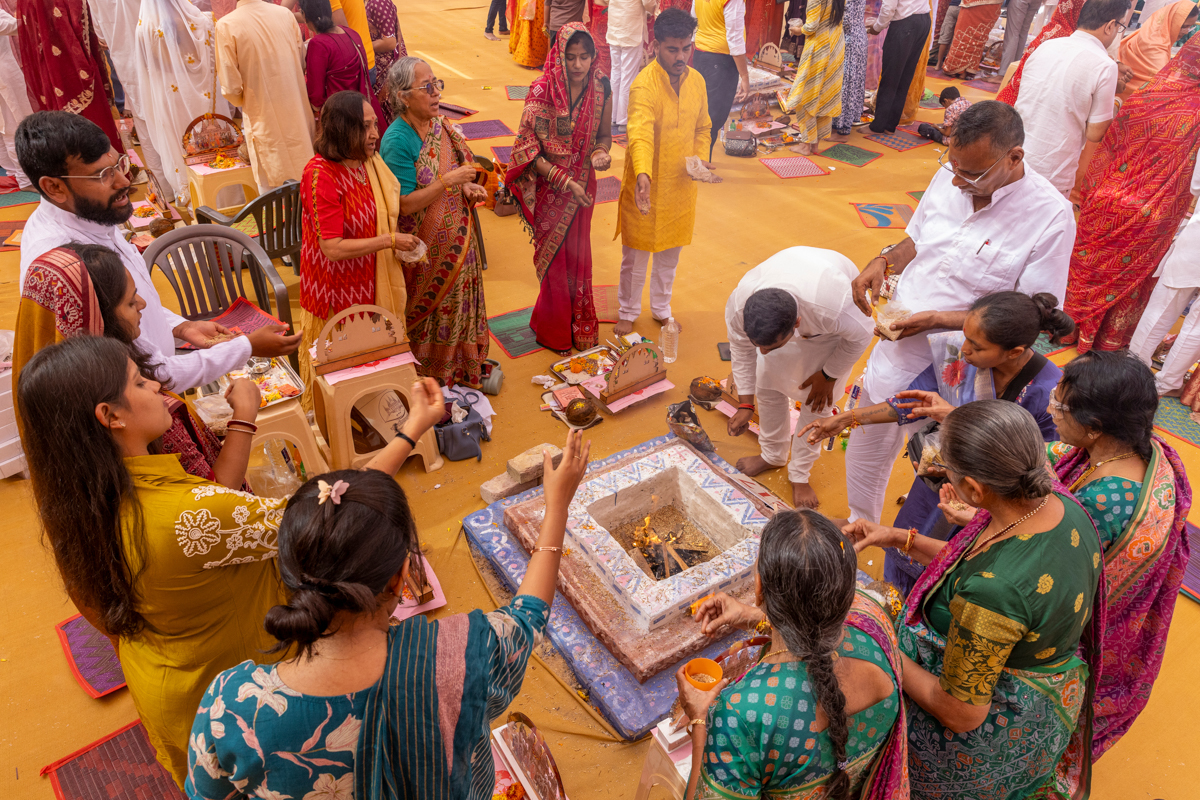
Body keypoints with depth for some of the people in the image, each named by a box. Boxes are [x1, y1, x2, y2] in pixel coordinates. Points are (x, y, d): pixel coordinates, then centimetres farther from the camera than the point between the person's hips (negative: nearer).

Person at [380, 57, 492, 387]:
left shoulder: (439, 126, 2)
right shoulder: (397, 141, -22)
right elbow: (404, 204, -24)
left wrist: (466, 188, -5)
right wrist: (449, 182, -27)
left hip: (454, 241, 8)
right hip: (423, 250, -8)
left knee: (456, 303, 20)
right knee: (427, 313, 9)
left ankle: (458, 367, 40)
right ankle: (427, 376, 29)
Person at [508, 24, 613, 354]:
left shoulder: (601, 89, -8)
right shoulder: (542, 92, -19)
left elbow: (605, 134, 6)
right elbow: (527, 148, -18)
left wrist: (601, 152, -18)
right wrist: (563, 180, -25)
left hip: (582, 187, 4)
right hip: (549, 190, -3)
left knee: (577, 255, 16)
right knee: (554, 258, 11)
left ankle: (578, 327, 37)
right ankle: (555, 332, 31)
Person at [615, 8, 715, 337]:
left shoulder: (697, 80, 0)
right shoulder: (644, 85, -21)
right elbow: (640, 134, -38)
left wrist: (700, 157, -3)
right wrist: (642, 175, -55)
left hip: (681, 187, 6)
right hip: (647, 187, -5)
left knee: (669, 255, 20)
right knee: (635, 257, 10)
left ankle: (661, 309, 41)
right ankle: (628, 313, 32)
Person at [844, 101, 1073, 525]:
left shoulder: (1051, 216, -20)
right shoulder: (948, 177, -3)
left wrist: (938, 320, -24)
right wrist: (883, 262, -8)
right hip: (895, 347, 6)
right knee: (867, 447, 22)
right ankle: (860, 524, 50)